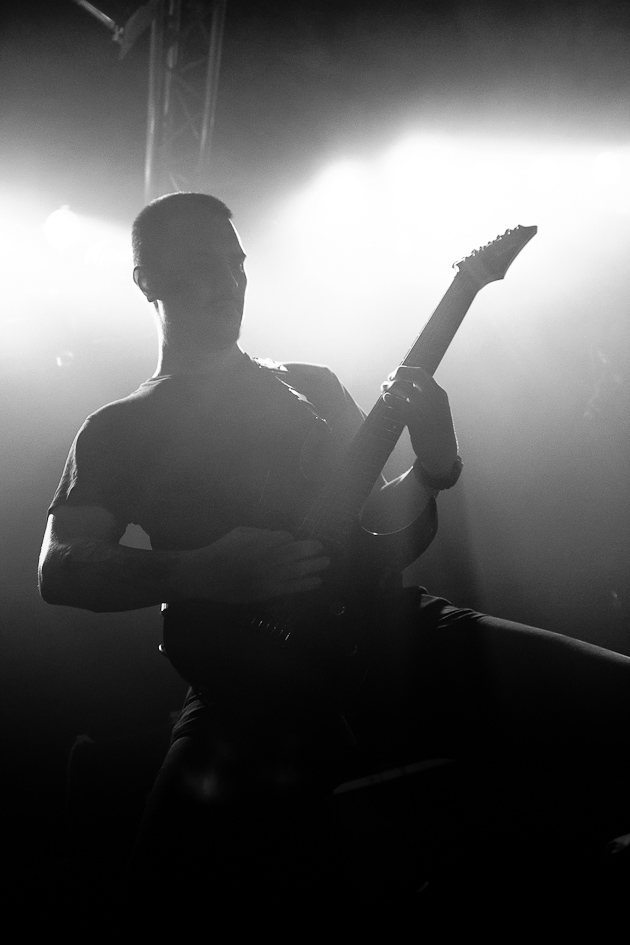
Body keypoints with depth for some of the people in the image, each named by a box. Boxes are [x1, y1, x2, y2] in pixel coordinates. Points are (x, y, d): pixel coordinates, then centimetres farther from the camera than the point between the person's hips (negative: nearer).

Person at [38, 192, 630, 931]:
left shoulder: (313, 387, 21)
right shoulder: (119, 431, 13)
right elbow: (60, 569, -1)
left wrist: (432, 468, -1)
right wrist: (208, 571, -16)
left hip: (393, 634, 3)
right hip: (257, 694, -2)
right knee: (183, 875, -30)